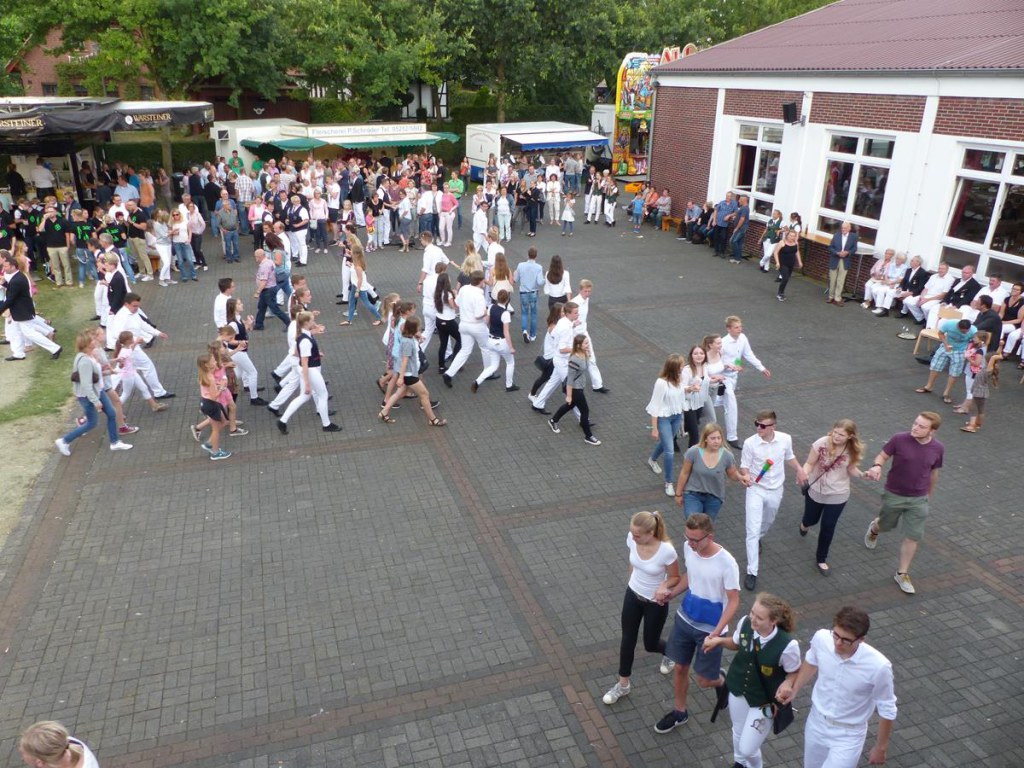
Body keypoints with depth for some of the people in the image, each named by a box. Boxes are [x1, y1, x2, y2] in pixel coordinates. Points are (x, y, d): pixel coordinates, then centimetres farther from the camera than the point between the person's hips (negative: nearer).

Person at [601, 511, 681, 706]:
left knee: (650, 644, 16)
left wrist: (663, 587, -34)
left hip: (655, 602, -4)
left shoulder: (666, 551, -32)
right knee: (628, 640, 12)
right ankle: (623, 684, 31)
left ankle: (669, 652, 53)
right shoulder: (632, 539, -19)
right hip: (633, 595, 4)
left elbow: (675, 578, -15)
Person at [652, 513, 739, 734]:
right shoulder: (688, 548, -11)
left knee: (704, 680, 8)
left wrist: (716, 633, -28)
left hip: (710, 629, -5)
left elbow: (734, 601, -20)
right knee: (679, 668, 16)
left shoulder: (726, 563, -28)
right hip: (684, 619, 5)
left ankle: (721, 680, 44)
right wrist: (670, 593, -6)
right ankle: (679, 711, 40)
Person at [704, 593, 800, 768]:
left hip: (764, 702, -4)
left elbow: (794, 673, -13)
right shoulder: (745, 623, -22)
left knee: (748, 748, 5)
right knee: (738, 733, 28)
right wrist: (720, 640, -16)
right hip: (738, 690, 4)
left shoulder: (788, 645, -33)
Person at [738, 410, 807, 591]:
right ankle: (752, 572, -2)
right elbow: (744, 466, -12)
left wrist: (800, 470, -7)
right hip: (756, 490, -3)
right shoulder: (750, 443, -21)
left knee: (767, 522, 28)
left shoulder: (785, 439, -13)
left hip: (775, 491, 4)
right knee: (752, 531, -8)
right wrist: (746, 476, -33)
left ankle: (758, 539, 61)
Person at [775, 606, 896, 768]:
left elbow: (886, 709, -13)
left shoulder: (878, 666, -31)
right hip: (816, 723, 4)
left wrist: (881, 747, -2)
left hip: (848, 736, -4)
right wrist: (794, 688, -3)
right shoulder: (821, 638, -22)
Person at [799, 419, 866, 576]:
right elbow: (809, 463, -15)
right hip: (815, 490, 0)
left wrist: (863, 474, -24)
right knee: (811, 520, 19)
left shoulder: (853, 450, -17)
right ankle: (805, 524, 61)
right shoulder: (821, 444, -23)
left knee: (828, 527, 7)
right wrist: (804, 474, -36)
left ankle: (821, 558, 30)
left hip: (838, 495, 0)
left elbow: (851, 469, -4)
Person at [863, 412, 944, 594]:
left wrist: (929, 494, 17)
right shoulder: (899, 439, -19)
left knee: (913, 537, 3)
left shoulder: (938, 449, -10)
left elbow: (933, 473, 5)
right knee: (886, 525, 20)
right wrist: (877, 466, -30)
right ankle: (873, 529, 58)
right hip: (894, 495, -1)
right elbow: (883, 456, -7)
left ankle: (902, 574, 19)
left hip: (918, 499, 1)